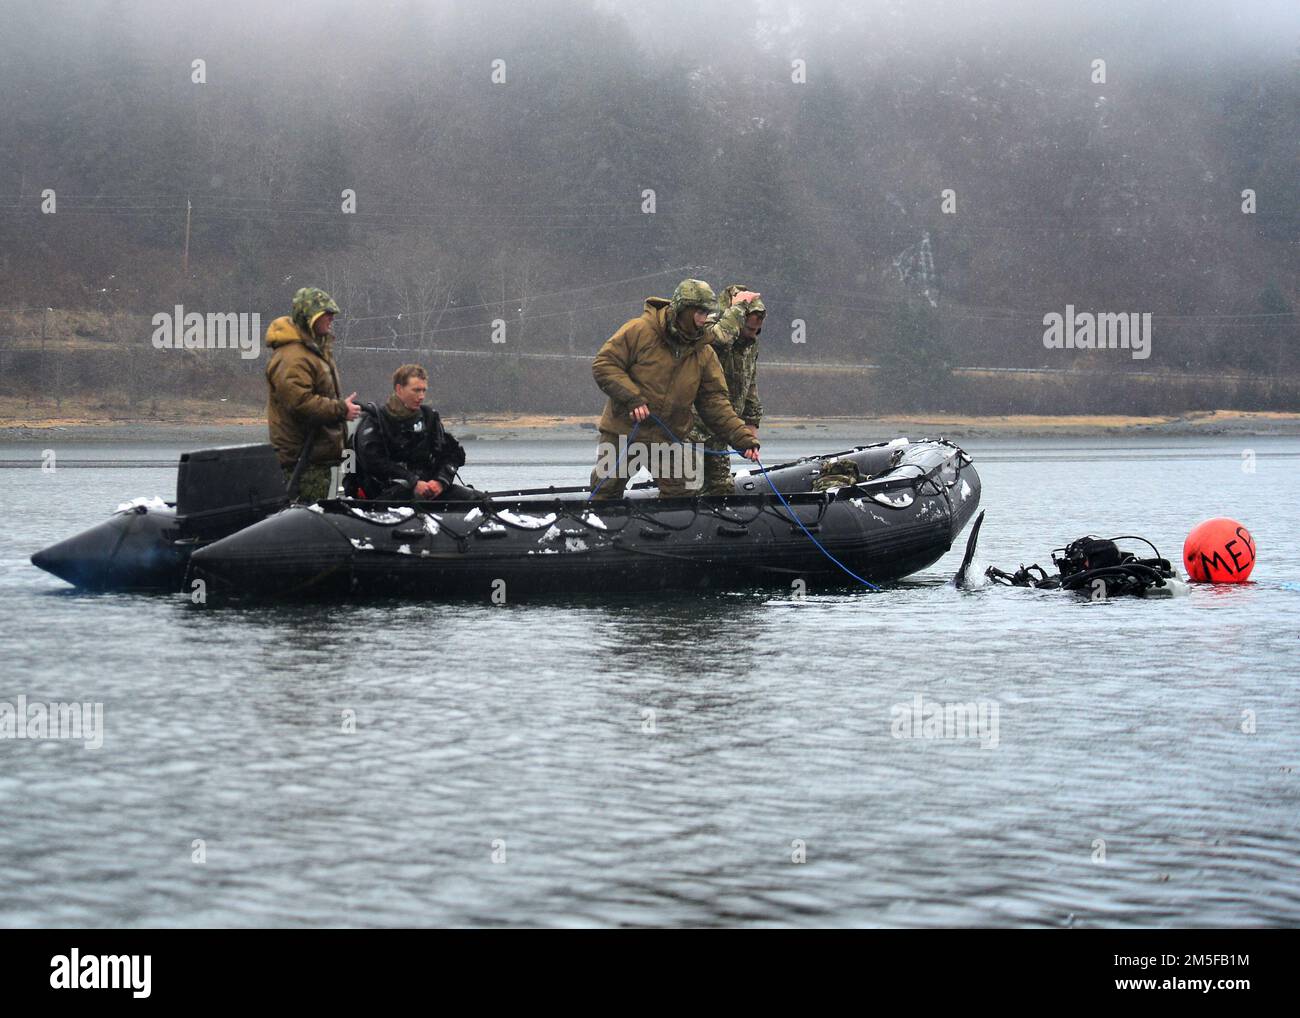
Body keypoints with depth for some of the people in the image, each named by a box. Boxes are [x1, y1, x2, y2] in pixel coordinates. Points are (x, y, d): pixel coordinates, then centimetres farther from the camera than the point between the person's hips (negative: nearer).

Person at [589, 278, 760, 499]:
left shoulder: (704, 353, 1)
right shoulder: (640, 331, -13)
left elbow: (714, 402, 1)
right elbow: (604, 365, -13)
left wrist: (743, 439, -10)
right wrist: (632, 397, -25)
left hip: (669, 440, 4)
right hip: (623, 430, -3)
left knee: (678, 495, 2)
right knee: (606, 491, 5)